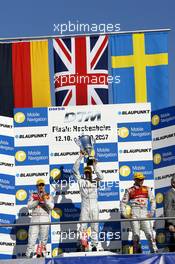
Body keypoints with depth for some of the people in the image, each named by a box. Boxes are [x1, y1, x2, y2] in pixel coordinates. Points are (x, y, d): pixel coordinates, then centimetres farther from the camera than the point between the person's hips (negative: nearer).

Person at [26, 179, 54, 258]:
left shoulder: (48, 196, 12)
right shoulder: (33, 196, 15)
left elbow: (51, 207, -3)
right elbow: (29, 206, 0)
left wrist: (45, 200, -18)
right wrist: (38, 200, -11)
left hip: (45, 218, 0)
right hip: (34, 218, 0)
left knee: (43, 239, -3)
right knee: (31, 239, -8)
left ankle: (41, 254, 2)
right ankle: (29, 256, -8)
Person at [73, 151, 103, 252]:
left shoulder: (95, 181, 13)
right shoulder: (81, 181, 9)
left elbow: (101, 176, -5)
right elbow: (75, 170, 3)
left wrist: (95, 166, -11)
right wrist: (80, 157, -3)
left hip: (94, 206, 1)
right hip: (85, 205, -1)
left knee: (95, 227, 5)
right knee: (83, 226, -5)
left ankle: (94, 245, 11)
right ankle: (84, 245, -4)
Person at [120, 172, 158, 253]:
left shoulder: (147, 189, 13)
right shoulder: (130, 190, 9)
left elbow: (153, 201, 13)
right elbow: (123, 202, 11)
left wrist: (152, 212, 4)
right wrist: (124, 214, 2)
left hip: (144, 212, 1)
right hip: (134, 212, -1)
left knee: (149, 233, -7)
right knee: (136, 234, -1)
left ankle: (154, 250, -6)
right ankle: (136, 251, 5)